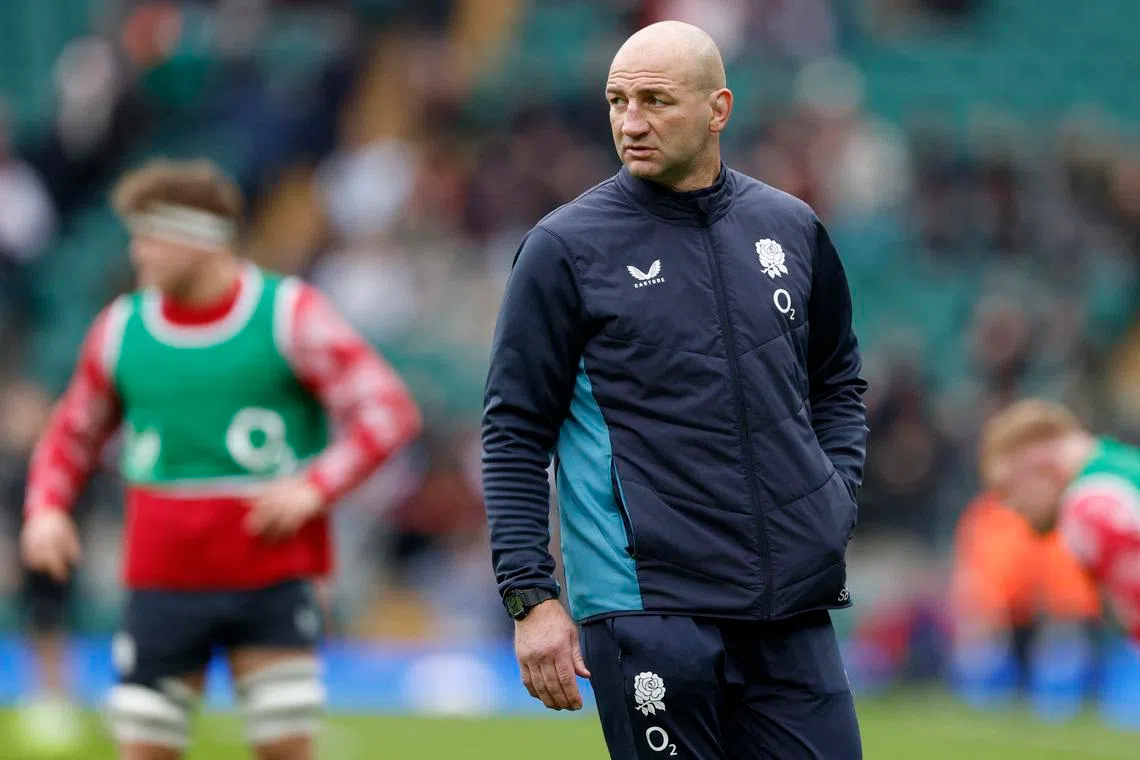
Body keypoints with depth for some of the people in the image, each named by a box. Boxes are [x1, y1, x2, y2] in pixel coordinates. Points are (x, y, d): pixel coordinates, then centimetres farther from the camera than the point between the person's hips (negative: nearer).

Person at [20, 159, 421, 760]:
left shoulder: (291, 314, -3)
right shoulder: (121, 328, 7)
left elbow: (388, 410, -6)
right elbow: (73, 432, 20)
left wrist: (316, 488, -18)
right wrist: (45, 507, 1)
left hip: (273, 576, -2)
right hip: (163, 580, 3)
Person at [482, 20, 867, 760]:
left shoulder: (791, 229, 10)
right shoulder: (565, 248, -2)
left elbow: (838, 382, 24)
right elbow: (514, 433, -1)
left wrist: (835, 505, 8)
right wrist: (531, 596, -8)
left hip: (791, 612, 4)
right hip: (646, 610, -4)